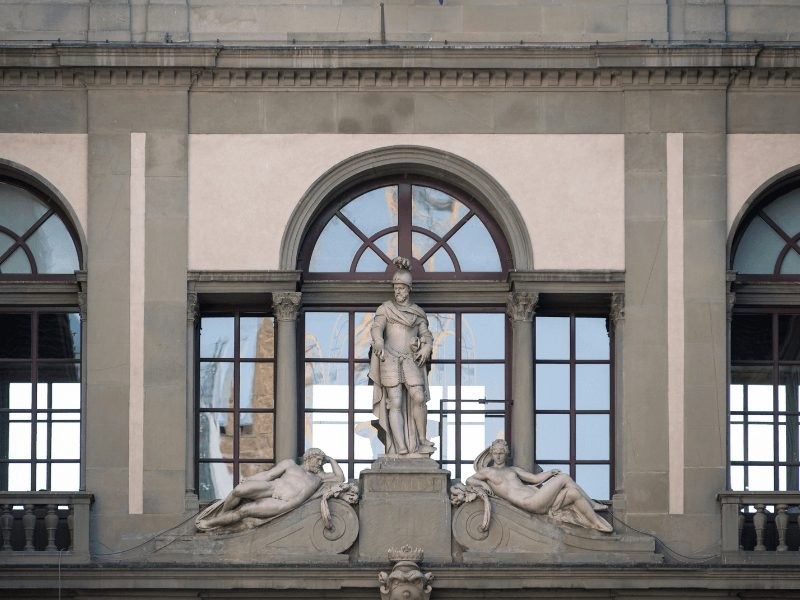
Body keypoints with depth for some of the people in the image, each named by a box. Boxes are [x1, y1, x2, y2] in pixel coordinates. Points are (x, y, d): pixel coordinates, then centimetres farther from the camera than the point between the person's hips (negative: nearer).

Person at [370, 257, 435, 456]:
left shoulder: (417, 312, 17)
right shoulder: (385, 308, 10)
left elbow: (426, 335, 15)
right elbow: (377, 328, -5)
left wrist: (426, 348, -8)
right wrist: (379, 344, -26)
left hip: (411, 360, 2)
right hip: (390, 360, -2)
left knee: (419, 398, -15)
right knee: (395, 403, -8)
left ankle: (422, 441, -2)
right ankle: (401, 449, -14)